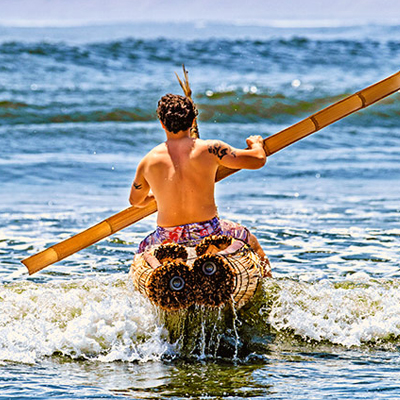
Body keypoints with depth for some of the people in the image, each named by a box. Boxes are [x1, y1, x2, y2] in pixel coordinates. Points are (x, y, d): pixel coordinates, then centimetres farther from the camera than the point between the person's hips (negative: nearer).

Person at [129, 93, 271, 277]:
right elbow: (258, 160, -6)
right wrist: (256, 144, 18)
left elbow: (135, 200, 15)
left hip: (168, 241, 1)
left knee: (143, 249, 35)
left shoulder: (148, 162, -3)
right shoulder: (209, 149, -11)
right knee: (248, 239, 31)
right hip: (209, 234, -1)